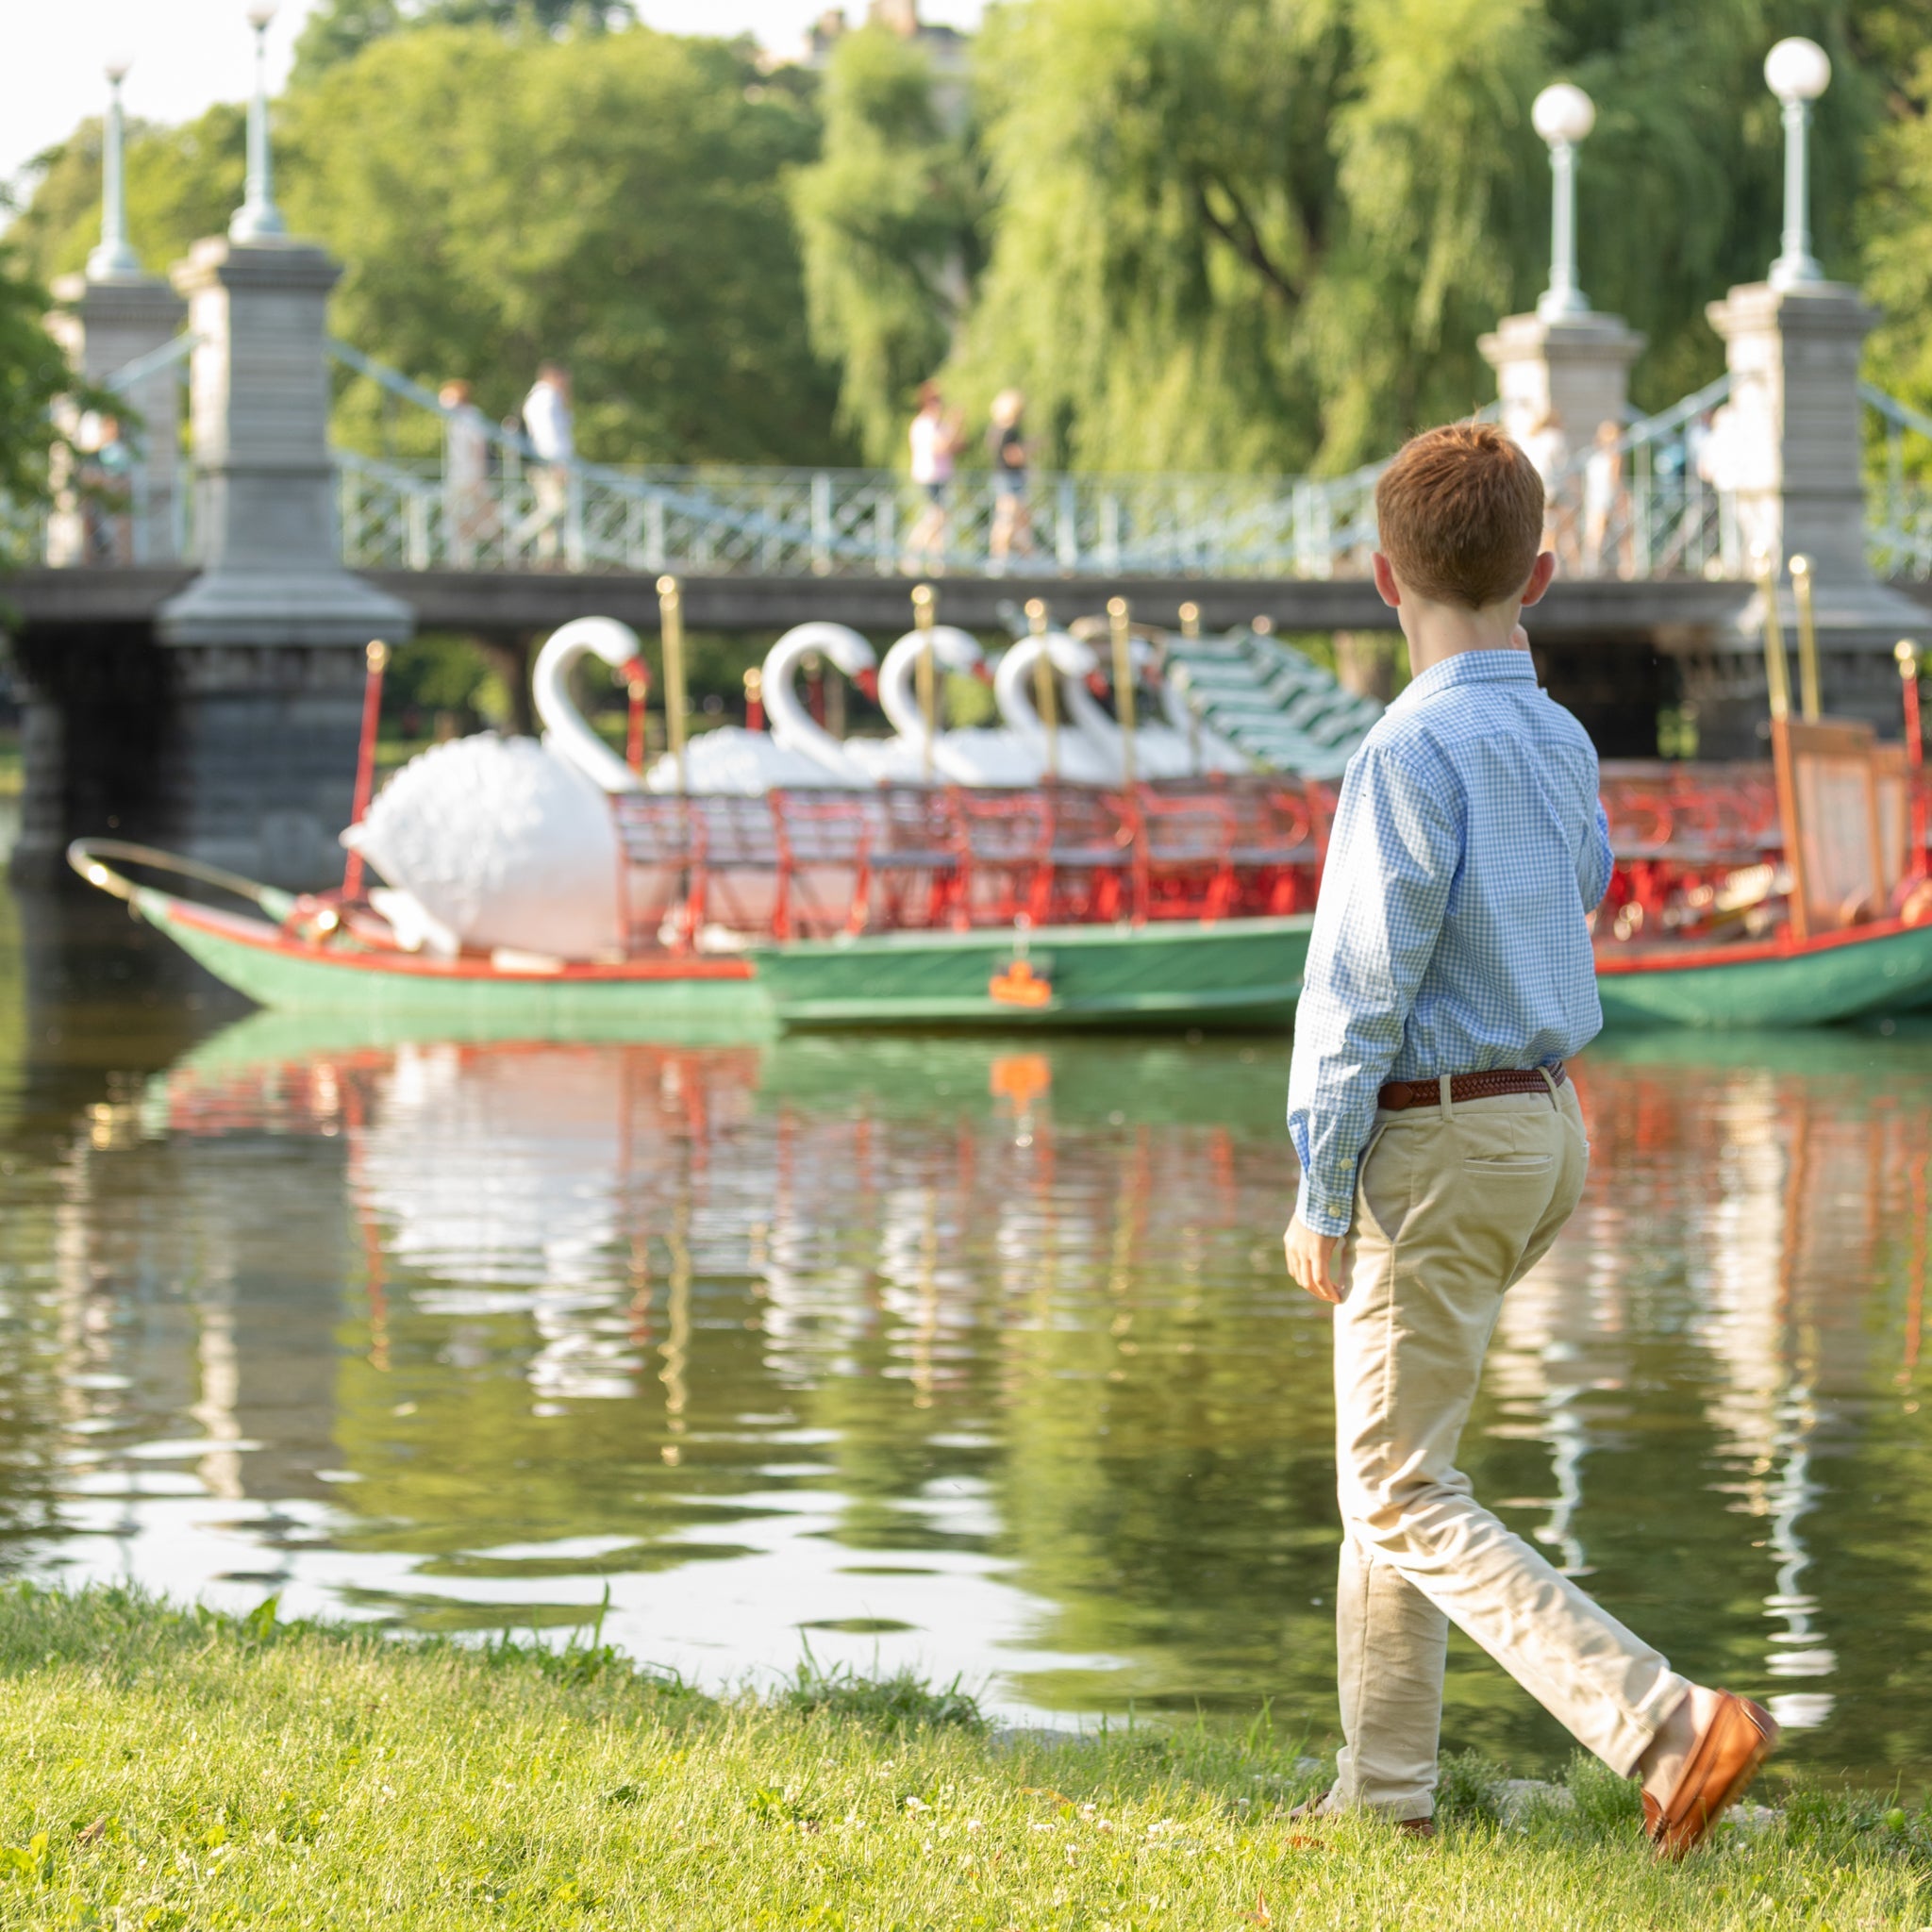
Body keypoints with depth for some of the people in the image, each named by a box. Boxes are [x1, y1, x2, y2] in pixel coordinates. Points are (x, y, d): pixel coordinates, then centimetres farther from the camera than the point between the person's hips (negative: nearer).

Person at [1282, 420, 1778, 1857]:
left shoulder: (1411, 755, -20)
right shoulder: (1561, 743, 5)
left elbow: (1361, 988, -20)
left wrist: (1322, 1195, -13)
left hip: (1435, 1140, -8)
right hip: (1547, 1117, 8)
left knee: (1403, 1492, -3)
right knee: (1394, 1453, 18)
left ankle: (1668, 1724, -16)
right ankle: (1385, 1790, 21)